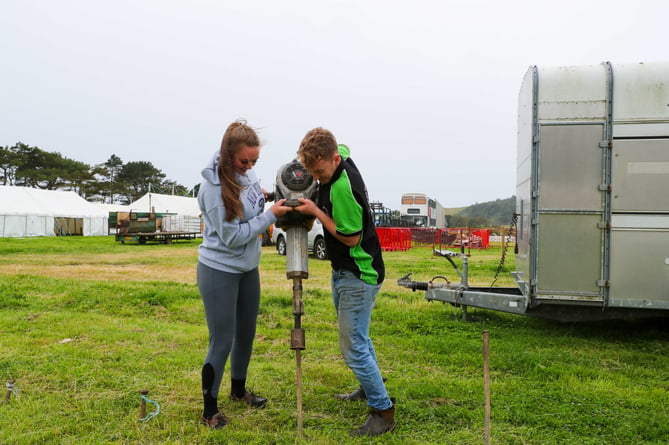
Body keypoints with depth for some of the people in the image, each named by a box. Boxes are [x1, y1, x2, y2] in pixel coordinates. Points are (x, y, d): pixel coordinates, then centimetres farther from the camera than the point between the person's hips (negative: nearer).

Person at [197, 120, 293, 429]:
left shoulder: (245, 172, -4)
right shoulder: (214, 186, -24)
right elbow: (233, 236, -23)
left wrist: (266, 195, -3)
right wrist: (271, 214, -22)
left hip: (248, 268, 7)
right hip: (219, 271, -7)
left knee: (246, 334, 19)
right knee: (222, 342, 2)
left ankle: (238, 389, 42)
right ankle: (210, 410, 21)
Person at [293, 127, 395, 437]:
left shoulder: (342, 189, -30)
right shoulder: (341, 155, -3)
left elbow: (351, 237, -20)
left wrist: (315, 211, -16)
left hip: (358, 276, -10)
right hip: (344, 271, 10)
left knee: (353, 347, -4)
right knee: (356, 336, 24)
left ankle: (383, 411, 11)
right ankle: (370, 386, 42)